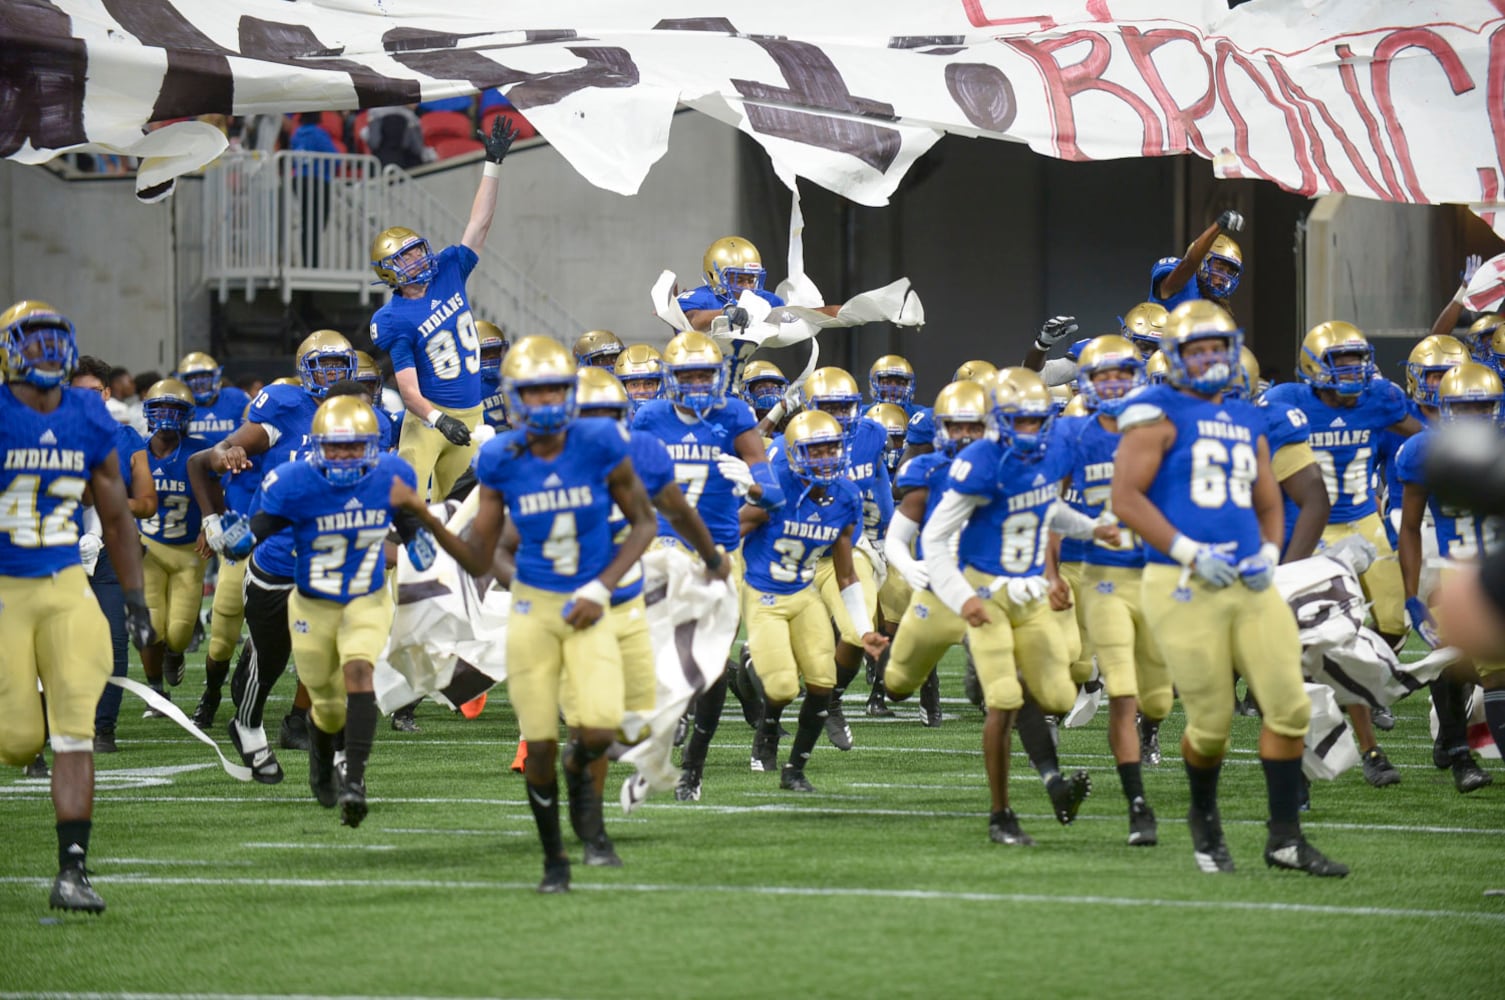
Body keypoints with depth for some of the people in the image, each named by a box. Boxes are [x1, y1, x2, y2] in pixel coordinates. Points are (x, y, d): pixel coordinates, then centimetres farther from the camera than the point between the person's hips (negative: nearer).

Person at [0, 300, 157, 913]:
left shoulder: (90, 421, 4)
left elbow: (116, 519, 15)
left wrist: (135, 601, 13)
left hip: (66, 588, 3)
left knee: (75, 729, -8)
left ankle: (72, 870, -7)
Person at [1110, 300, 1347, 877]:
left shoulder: (1248, 424, 18)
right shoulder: (1158, 416, -3)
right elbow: (1126, 499, -11)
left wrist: (1269, 554, 5)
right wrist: (1189, 553, -16)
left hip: (1249, 586, 6)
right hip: (1183, 589, -6)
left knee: (1289, 705, -5)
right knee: (1211, 721, -2)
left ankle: (1285, 837, 3)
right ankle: (1204, 817, 27)